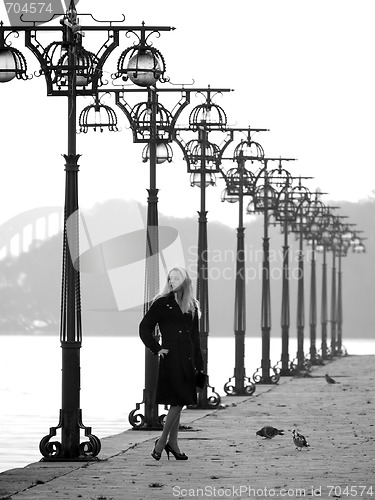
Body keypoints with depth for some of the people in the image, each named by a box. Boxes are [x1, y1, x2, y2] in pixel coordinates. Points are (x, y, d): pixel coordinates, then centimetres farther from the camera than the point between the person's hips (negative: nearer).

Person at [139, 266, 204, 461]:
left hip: (187, 359, 5)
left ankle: (172, 443, 13)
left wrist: (199, 365, 13)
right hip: (171, 357, -5)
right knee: (178, 401, -13)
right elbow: (144, 328, 0)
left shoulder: (191, 306, 13)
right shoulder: (162, 303, -1)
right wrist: (157, 349, -8)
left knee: (178, 402, 7)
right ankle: (162, 441, -3)